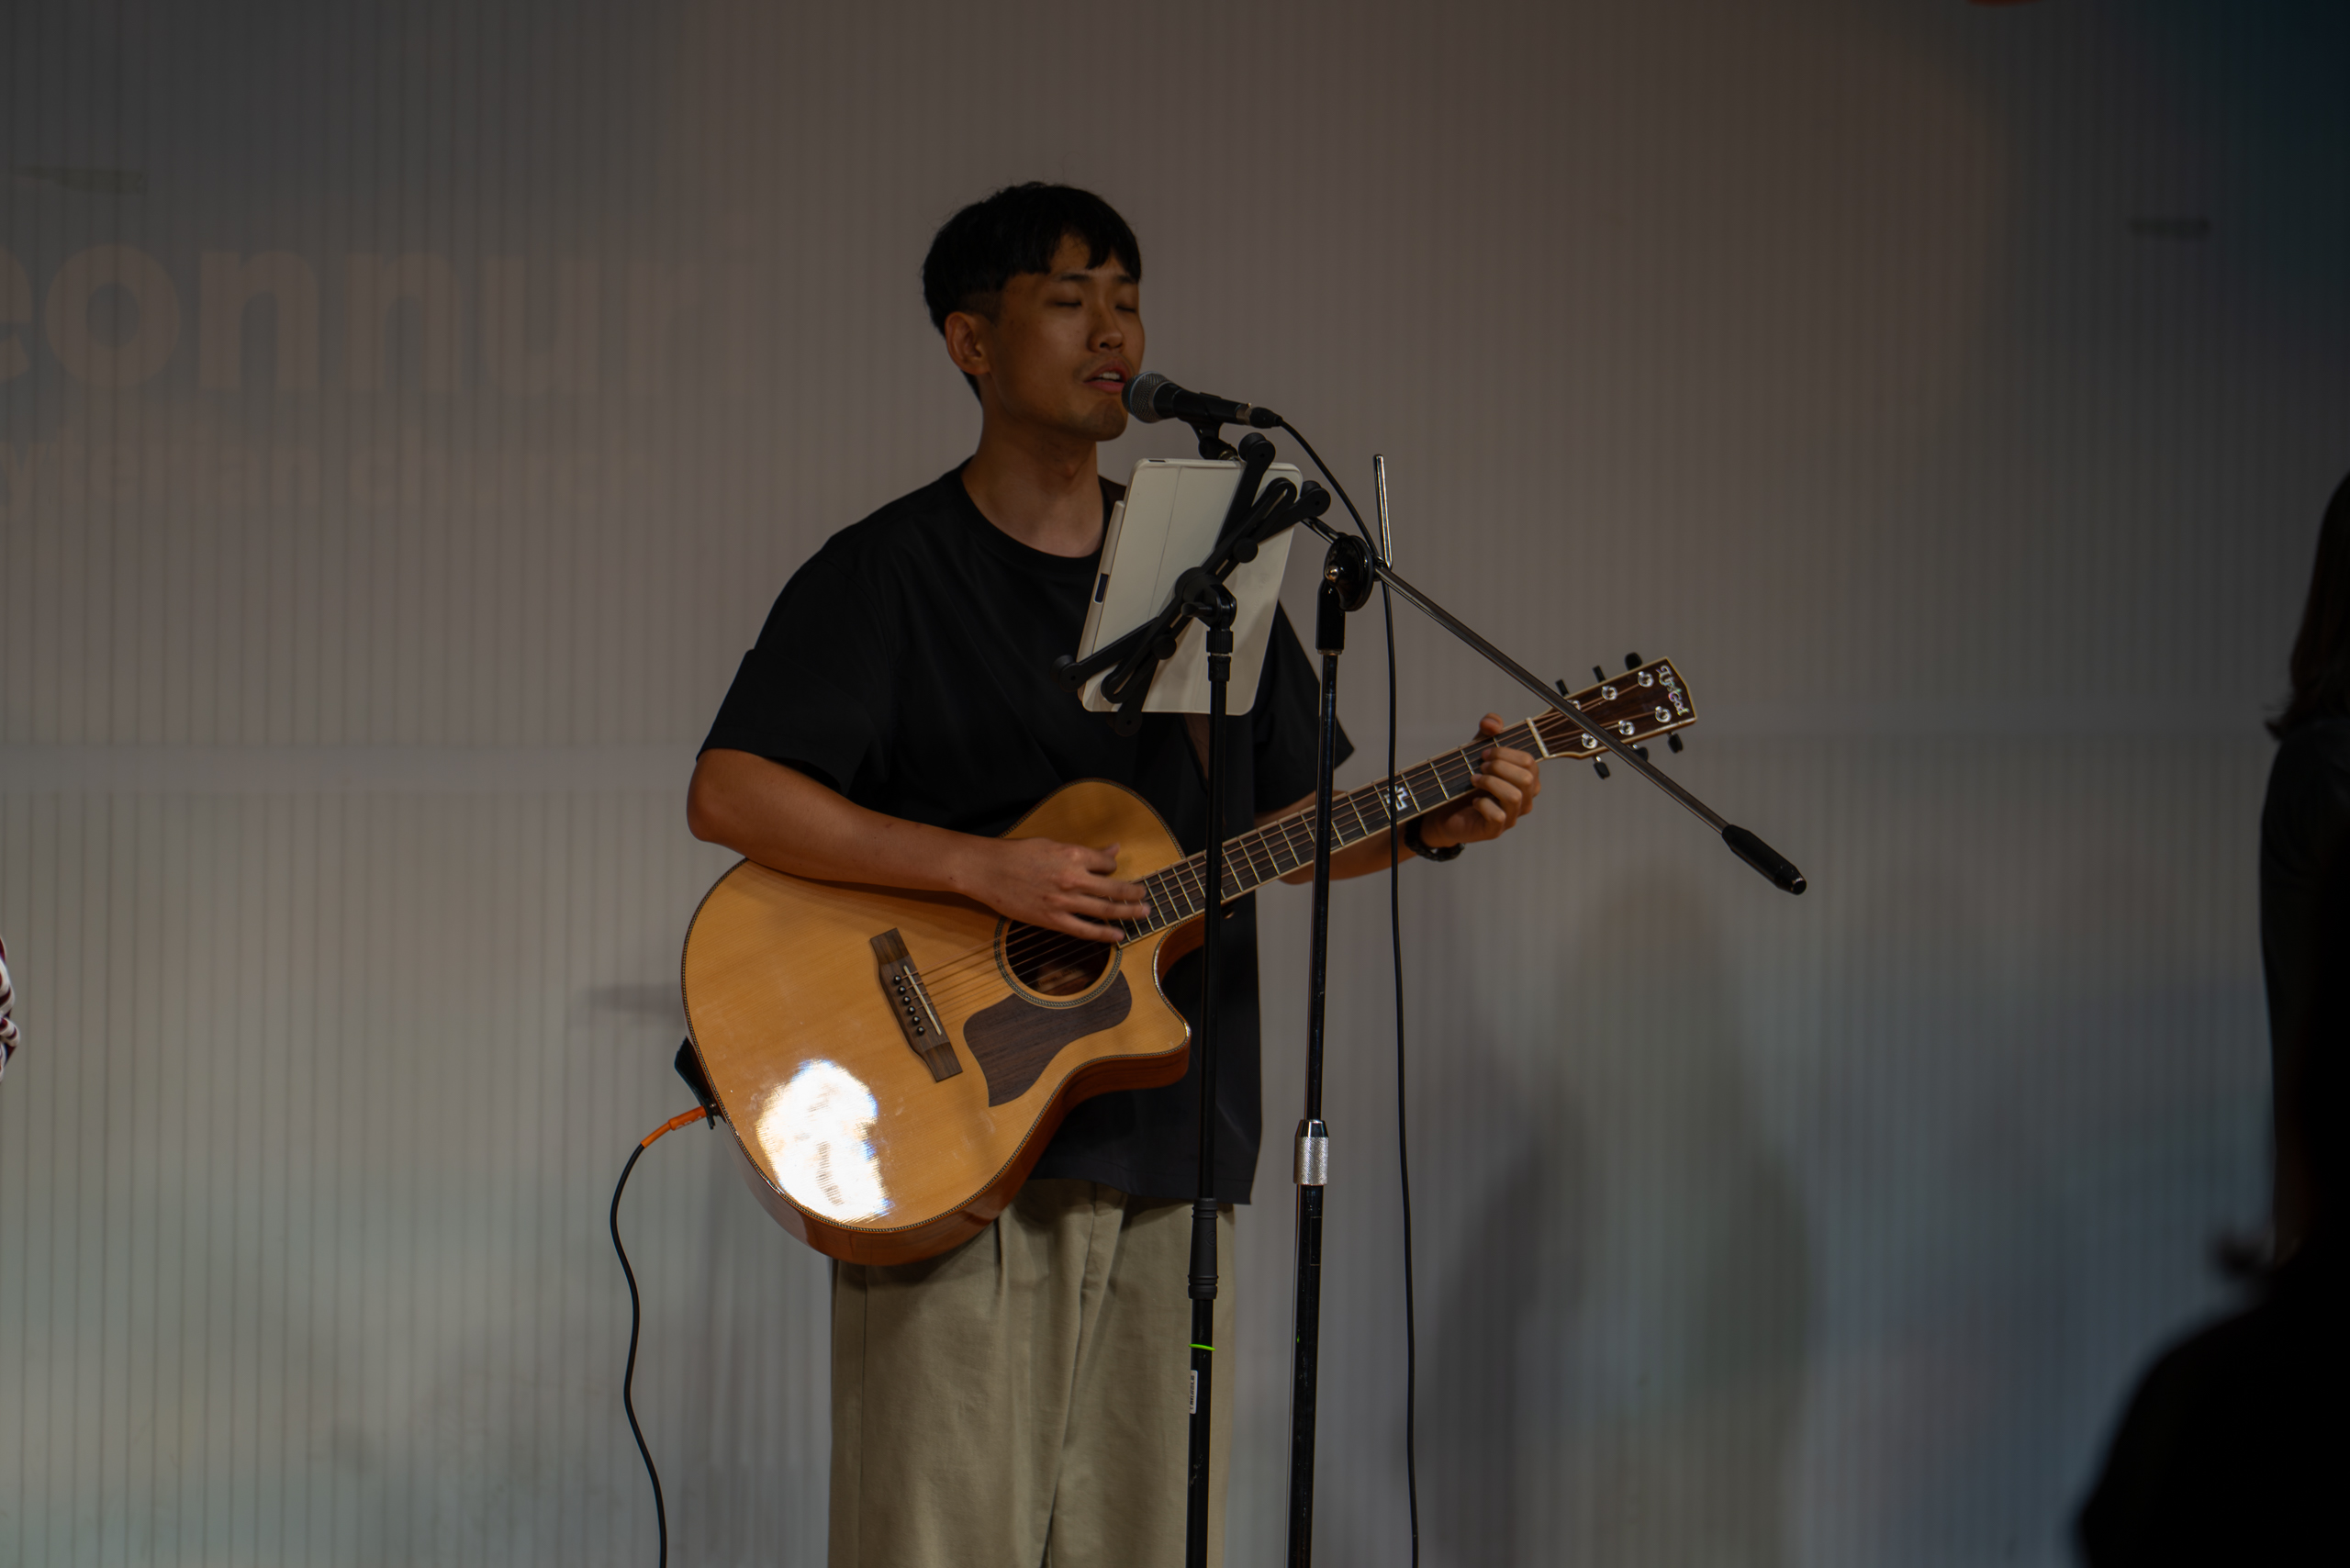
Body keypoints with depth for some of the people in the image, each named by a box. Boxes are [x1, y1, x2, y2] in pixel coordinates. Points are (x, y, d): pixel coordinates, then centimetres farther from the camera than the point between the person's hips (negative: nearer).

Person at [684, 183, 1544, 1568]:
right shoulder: (888, 574, -2)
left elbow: (1288, 822, 20)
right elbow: (729, 795, -13)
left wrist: (1429, 826, -1)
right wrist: (986, 868, -20)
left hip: (1169, 1143, 5)